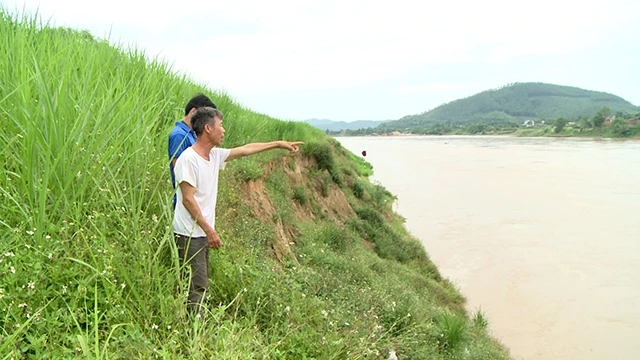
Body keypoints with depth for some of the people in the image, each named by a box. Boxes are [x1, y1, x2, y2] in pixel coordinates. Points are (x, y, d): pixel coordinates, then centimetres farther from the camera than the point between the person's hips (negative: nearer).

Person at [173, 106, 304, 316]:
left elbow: (245, 150, 19)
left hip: (203, 234, 9)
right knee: (196, 288, -5)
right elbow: (188, 199, -19)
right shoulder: (188, 159, -16)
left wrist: (279, 144, 22)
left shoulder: (215, 155, 9)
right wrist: (210, 230, -19)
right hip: (190, 235, -9)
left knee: (201, 286, 15)